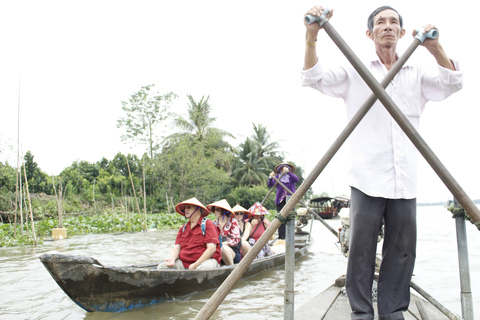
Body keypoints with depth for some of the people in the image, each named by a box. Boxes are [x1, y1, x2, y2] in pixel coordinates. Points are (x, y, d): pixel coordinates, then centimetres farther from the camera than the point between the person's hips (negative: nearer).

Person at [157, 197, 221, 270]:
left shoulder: (208, 224, -1)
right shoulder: (183, 228, 18)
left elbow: (212, 248, -11)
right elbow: (177, 247, 11)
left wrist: (196, 265, -16)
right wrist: (172, 258, -13)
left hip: (206, 260, -6)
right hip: (184, 263, 6)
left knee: (204, 268, -41)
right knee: (162, 266, -15)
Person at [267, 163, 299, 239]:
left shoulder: (291, 176, 8)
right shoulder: (277, 177, 7)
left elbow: (296, 179, -15)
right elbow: (270, 185, -5)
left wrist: (288, 172, -25)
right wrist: (270, 178, -25)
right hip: (280, 201, 0)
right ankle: (281, 237, -3)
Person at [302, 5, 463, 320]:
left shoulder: (417, 73, 18)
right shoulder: (355, 72, 8)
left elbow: (453, 83, 7)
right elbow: (315, 77, -3)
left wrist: (436, 48, -10)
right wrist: (311, 36, -20)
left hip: (405, 179, 3)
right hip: (368, 176, -3)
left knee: (402, 249, 5)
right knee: (362, 248, -4)